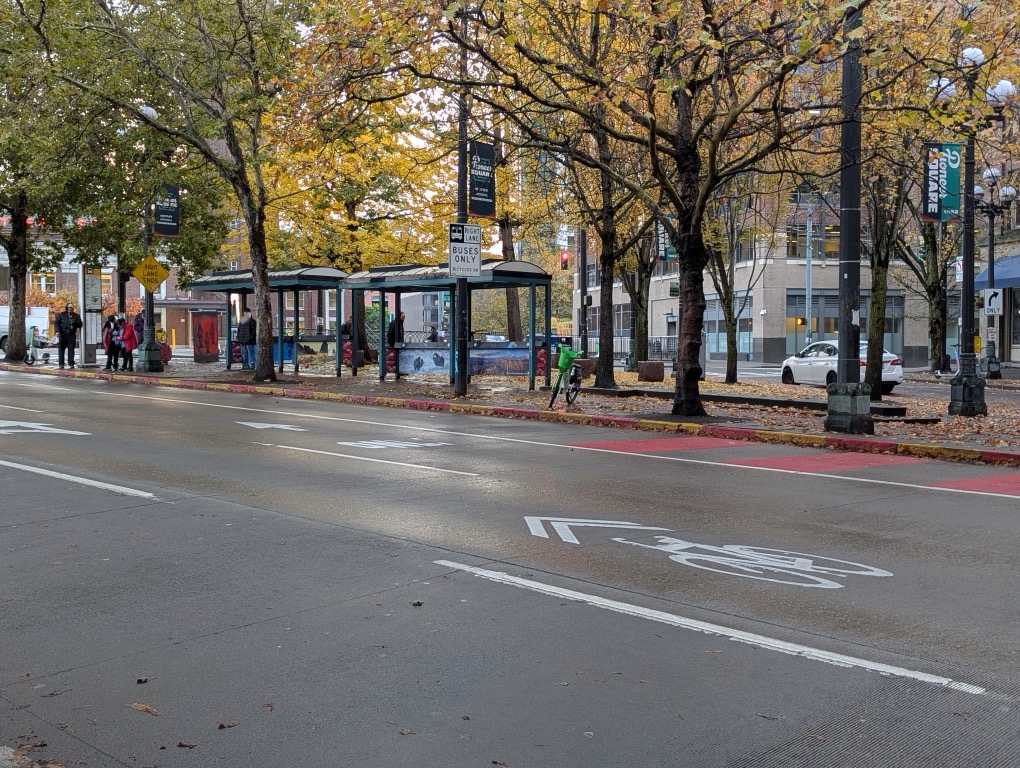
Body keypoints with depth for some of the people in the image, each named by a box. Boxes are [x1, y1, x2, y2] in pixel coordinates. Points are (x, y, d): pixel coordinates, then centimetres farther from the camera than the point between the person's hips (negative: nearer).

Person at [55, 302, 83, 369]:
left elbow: (80, 324, 10)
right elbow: (57, 323, 6)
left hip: (72, 335, 0)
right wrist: (58, 331, -8)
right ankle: (61, 364, 1)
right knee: (61, 349, -2)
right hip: (63, 334, 0)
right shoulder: (61, 315, 13)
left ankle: (71, 363, -4)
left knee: (71, 349, -5)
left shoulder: (76, 316, 16)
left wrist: (74, 322, -9)